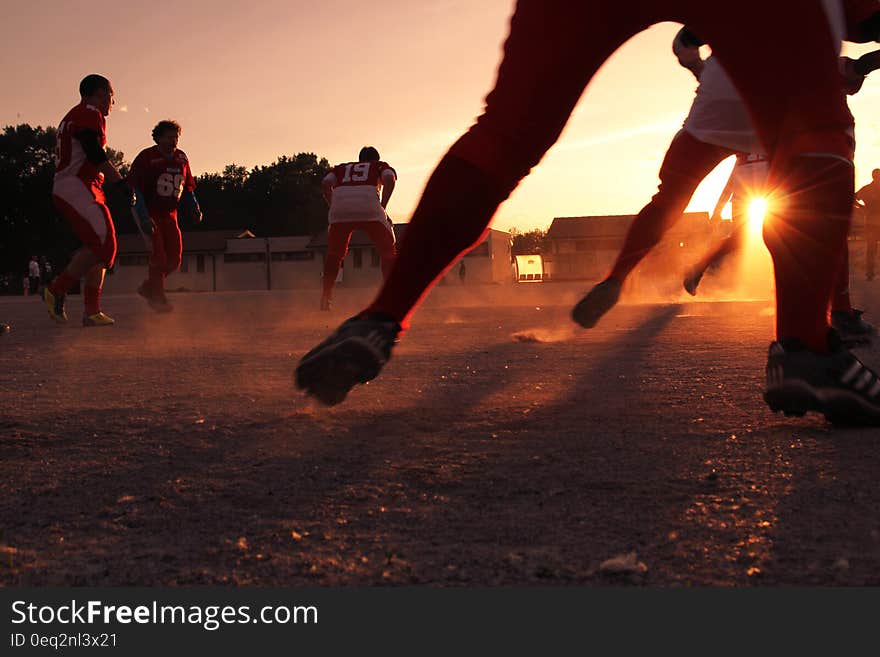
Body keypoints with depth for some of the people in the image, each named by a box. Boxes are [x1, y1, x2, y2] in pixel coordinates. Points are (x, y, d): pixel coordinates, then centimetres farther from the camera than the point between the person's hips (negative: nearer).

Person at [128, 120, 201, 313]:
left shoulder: (181, 158, 9)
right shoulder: (146, 157, -10)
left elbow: (188, 188, 19)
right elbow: (134, 188, -13)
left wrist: (194, 209, 4)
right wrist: (144, 216, -22)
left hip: (169, 214, 6)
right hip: (150, 214, -6)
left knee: (174, 259, 2)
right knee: (158, 256, -12)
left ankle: (148, 287, 21)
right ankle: (158, 298, -3)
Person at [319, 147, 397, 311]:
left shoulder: (341, 168, 36)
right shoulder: (381, 166, 30)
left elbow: (325, 183, 15)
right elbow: (390, 178, 7)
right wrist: (383, 208, 6)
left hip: (340, 207, 2)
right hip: (369, 207, -2)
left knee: (334, 252, 19)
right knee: (387, 249, 11)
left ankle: (325, 297, 15)